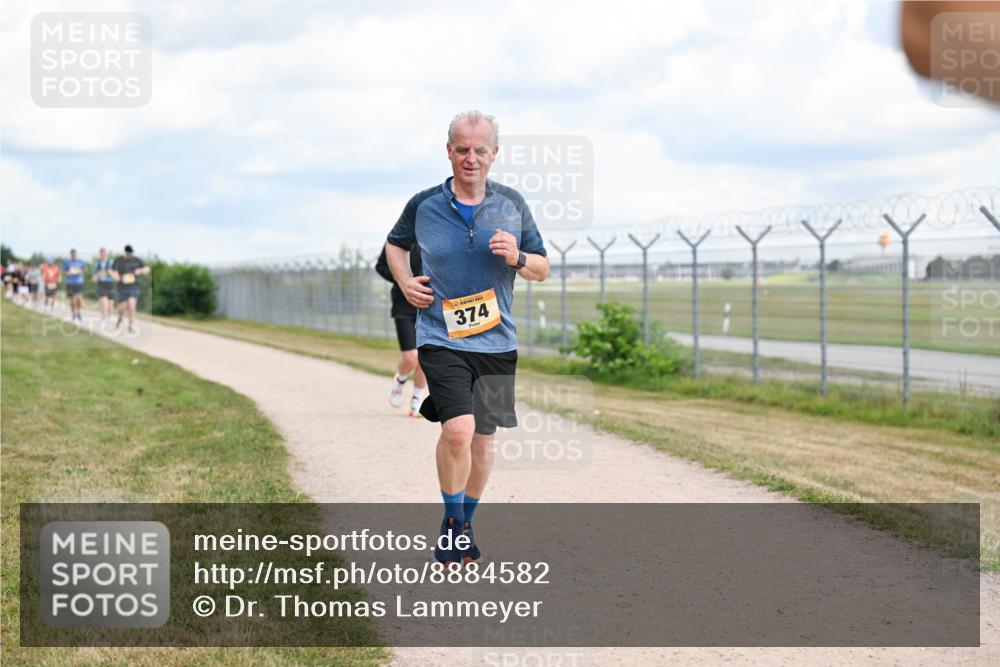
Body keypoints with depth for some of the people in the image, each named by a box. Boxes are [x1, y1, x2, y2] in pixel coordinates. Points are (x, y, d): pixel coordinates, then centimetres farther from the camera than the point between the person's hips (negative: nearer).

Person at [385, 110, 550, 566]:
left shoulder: (512, 205, 3)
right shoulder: (423, 205, -1)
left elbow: (543, 269, 10)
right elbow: (395, 244, 20)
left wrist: (517, 258, -12)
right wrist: (405, 282, 2)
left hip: (496, 341, 3)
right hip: (441, 338, -3)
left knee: (483, 439, 10)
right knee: (458, 429, -21)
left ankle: (466, 521, 32)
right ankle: (452, 521, 1)